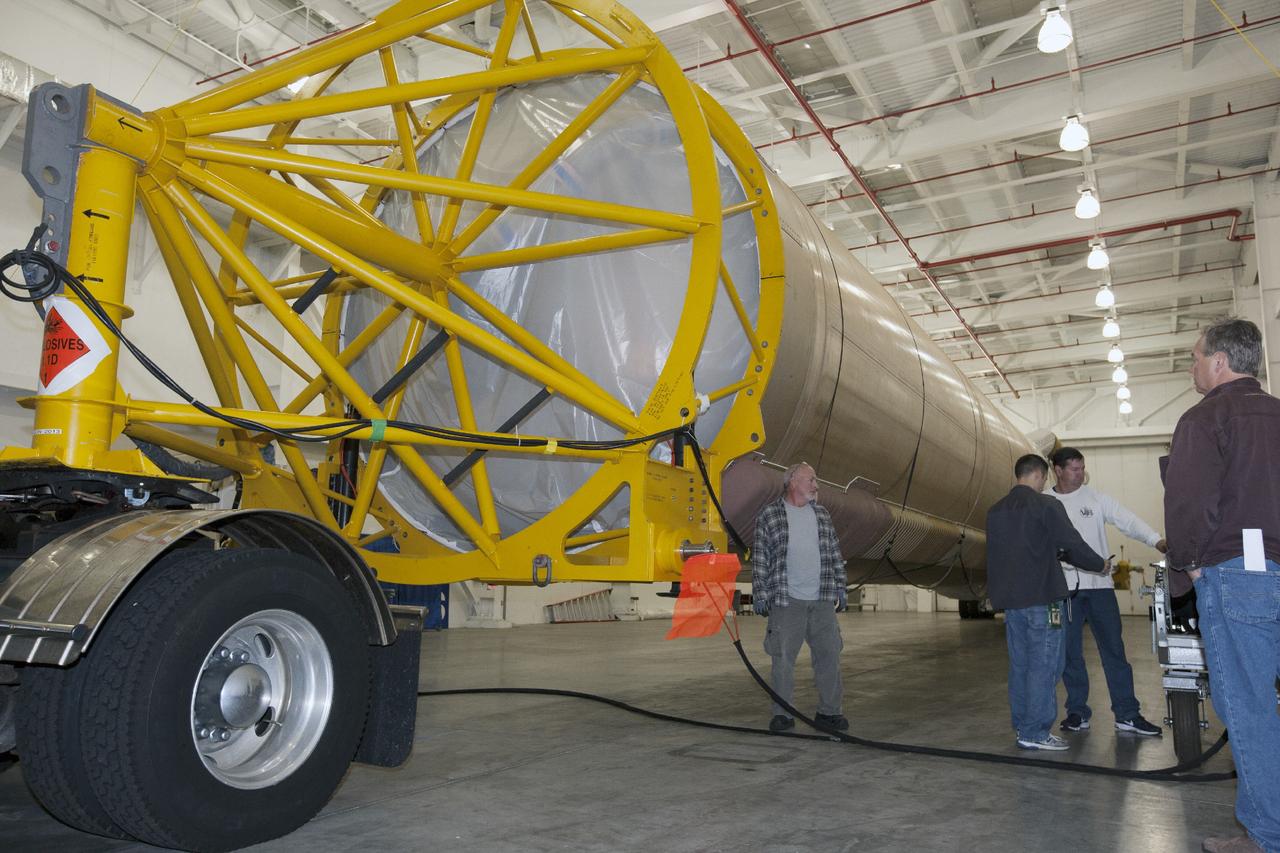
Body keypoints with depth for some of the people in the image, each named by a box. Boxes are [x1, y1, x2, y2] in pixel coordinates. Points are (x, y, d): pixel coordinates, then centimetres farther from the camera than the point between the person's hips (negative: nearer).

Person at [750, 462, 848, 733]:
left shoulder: (822, 514, 15)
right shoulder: (769, 515, 1)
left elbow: (835, 555, 18)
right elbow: (759, 557, -1)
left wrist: (841, 589, 13)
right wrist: (759, 594, -6)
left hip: (823, 601, 4)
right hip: (785, 601, -4)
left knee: (829, 654, 4)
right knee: (783, 658, -1)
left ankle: (828, 711, 16)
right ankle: (782, 714, 9)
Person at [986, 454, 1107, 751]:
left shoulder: (995, 511, 14)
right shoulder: (1045, 506, -8)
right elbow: (1073, 545, -10)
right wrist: (1101, 565, 6)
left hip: (1009, 600, 7)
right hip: (1041, 598, -7)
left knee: (1020, 664, 12)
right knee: (1043, 665, -2)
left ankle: (1022, 727, 17)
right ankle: (1035, 732, -2)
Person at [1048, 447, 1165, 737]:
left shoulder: (1095, 497, 4)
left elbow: (1126, 520, -6)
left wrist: (1156, 540, -21)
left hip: (1099, 584, 0)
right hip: (1064, 587, 0)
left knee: (1114, 649, 1)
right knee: (1070, 653, 6)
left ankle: (1127, 714, 8)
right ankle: (1078, 712, 17)